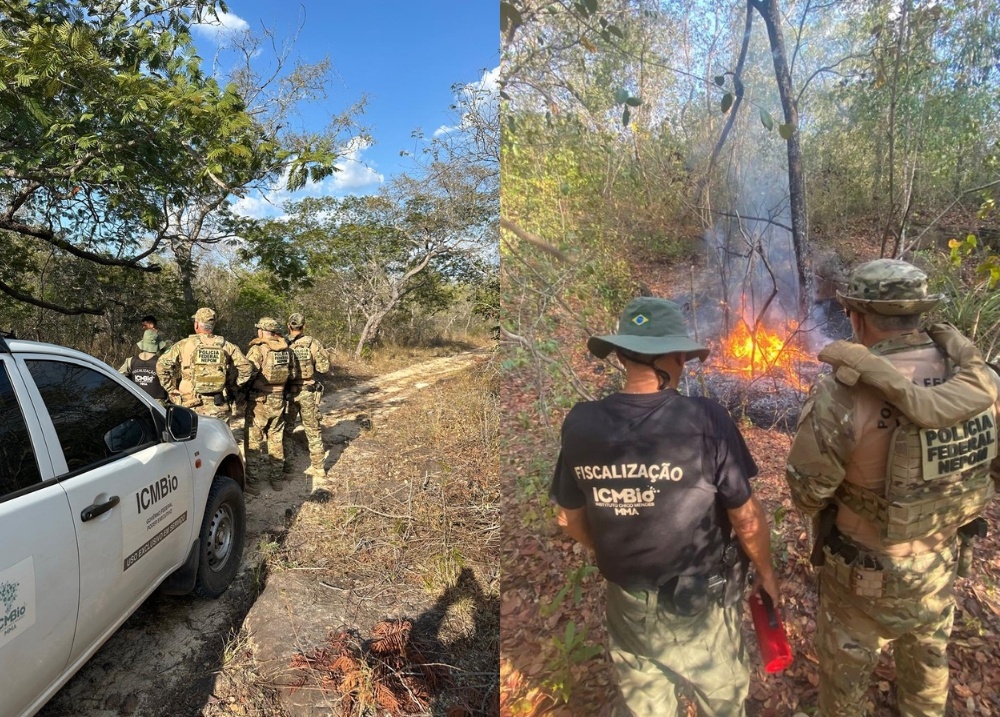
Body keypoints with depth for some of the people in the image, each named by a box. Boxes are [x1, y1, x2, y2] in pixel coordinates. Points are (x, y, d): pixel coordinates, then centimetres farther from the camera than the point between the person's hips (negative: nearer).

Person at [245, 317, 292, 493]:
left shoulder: (258, 349, -14)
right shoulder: (286, 350, 3)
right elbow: (292, 373, 8)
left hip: (260, 400, -5)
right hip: (279, 399, 5)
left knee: (254, 439, 7)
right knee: (276, 439, 15)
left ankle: (252, 478, 11)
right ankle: (276, 478, 22)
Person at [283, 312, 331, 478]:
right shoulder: (313, 344, -8)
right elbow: (324, 367, -8)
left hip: (288, 392, 0)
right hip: (308, 392, 0)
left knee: (286, 429, 15)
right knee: (313, 430, 10)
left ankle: (283, 465, 21)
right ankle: (318, 467, 14)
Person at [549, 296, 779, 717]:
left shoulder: (581, 424, -15)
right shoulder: (705, 420, -25)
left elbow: (572, 520, -3)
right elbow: (746, 519, -14)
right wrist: (766, 572, 6)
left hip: (627, 600, 3)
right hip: (702, 598, -2)